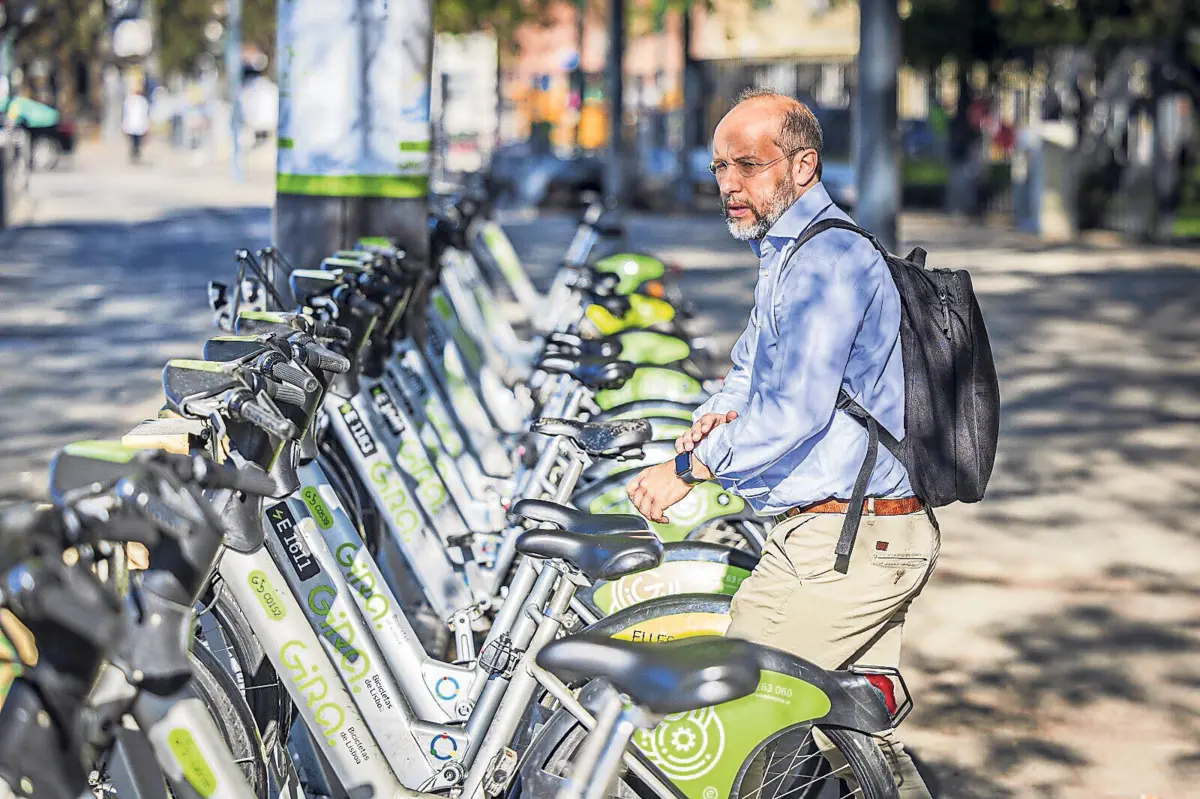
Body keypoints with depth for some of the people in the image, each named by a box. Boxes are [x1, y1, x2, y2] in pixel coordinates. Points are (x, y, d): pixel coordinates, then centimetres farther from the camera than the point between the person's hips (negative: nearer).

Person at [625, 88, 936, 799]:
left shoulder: (828, 259, -16)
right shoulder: (789, 254, 19)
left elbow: (795, 412, -23)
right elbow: (752, 366, 23)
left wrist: (688, 467, -12)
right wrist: (720, 413, 0)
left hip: (838, 545, -11)